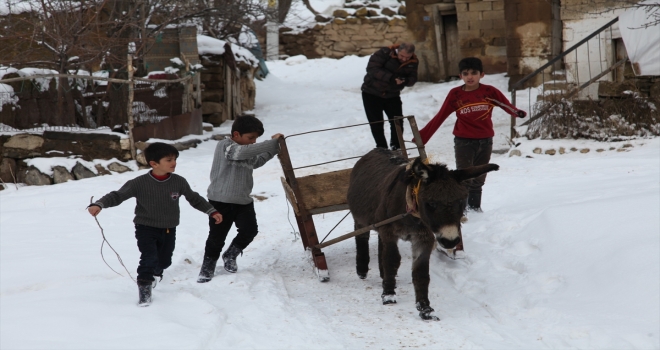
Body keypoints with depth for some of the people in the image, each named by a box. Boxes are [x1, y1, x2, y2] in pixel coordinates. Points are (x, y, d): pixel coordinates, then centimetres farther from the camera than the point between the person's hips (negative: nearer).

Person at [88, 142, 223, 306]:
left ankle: (153, 274, 50)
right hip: (146, 228, -4)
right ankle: (144, 288, -2)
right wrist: (99, 204, -32)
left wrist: (212, 211, 5)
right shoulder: (139, 183, -18)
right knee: (149, 258, -20)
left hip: (169, 230, 4)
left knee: (164, 261, 16)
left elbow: (194, 199, 6)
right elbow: (118, 196, -17)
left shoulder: (179, 182, -8)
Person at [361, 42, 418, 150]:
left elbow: (413, 78, -12)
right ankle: (382, 148, 12)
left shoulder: (413, 62, -10)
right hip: (372, 93, -4)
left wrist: (406, 80, -37)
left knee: (397, 121, 0)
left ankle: (396, 146, 16)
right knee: (376, 123, 0)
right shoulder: (385, 53, -26)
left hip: (392, 94, 4)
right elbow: (372, 68, -31)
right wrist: (390, 77, -41)